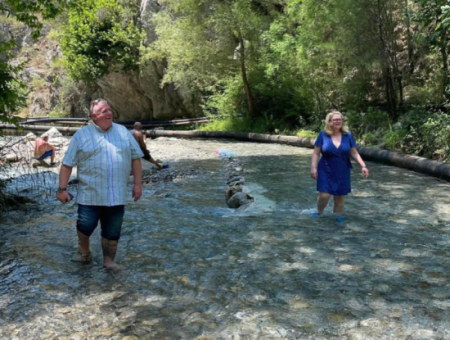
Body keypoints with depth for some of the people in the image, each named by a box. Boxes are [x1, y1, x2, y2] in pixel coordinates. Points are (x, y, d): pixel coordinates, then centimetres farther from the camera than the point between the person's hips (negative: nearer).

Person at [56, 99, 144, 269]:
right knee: (86, 225, 1)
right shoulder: (81, 135, 0)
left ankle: (108, 260, 26)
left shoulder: (123, 132, 7)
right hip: (90, 194, -2)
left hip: (117, 195, 2)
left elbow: (135, 158, 9)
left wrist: (138, 184, 3)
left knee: (112, 231, 8)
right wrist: (62, 189, -5)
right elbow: (67, 163, 0)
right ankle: (83, 248, 33)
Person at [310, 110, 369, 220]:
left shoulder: (348, 135, -1)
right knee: (324, 195, -9)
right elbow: (316, 153, -3)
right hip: (326, 171, -2)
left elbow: (354, 153, 3)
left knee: (340, 197, 7)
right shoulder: (323, 134, -6)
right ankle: (319, 212, 20)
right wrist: (314, 168, -11)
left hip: (342, 172, 2)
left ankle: (338, 217, 25)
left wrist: (363, 165, -7)